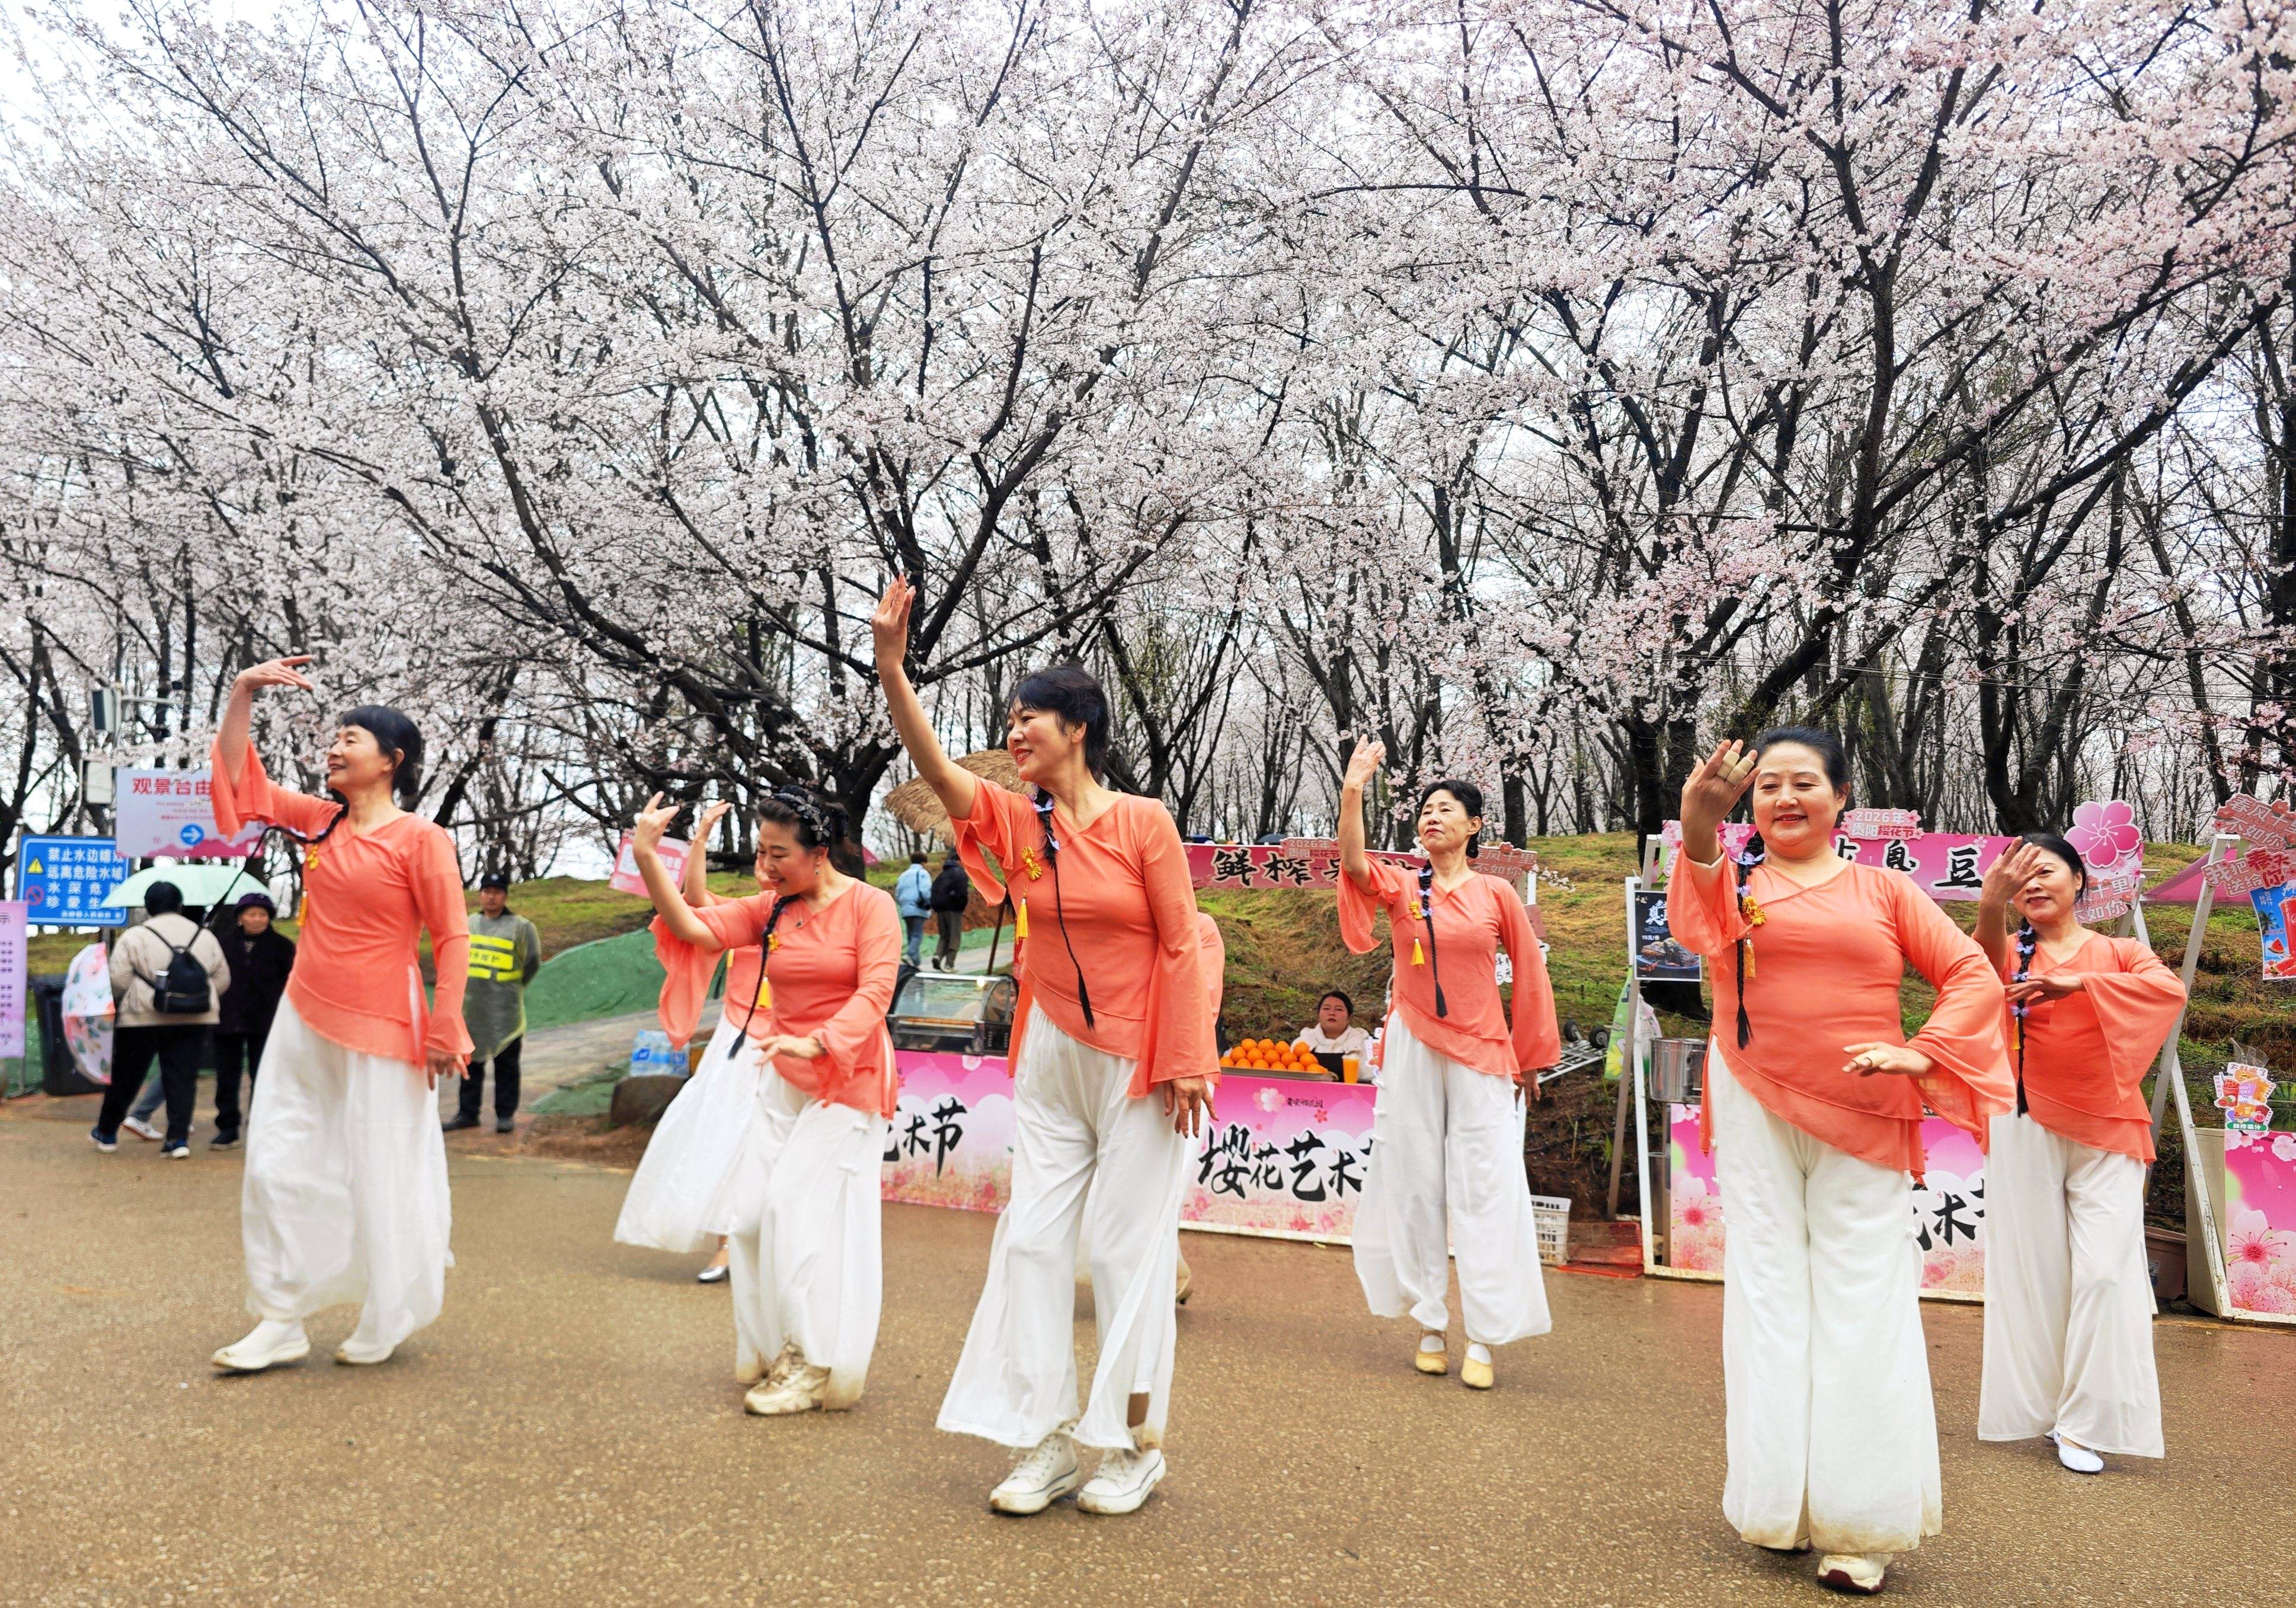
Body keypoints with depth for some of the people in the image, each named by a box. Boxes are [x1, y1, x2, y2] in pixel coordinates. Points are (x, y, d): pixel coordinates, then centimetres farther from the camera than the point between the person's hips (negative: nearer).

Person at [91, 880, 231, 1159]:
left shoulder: (134, 937, -5)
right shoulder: (206, 937, 7)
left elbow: (118, 980, -9)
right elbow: (223, 979, 9)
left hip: (141, 1020, -2)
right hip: (194, 1021, 2)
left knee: (125, 1077, 14)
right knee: (183, 1079, 4)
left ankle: (106, 1133, 29)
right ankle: (179, 1138, -3)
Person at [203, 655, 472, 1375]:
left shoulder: (421, 838, -13)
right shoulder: (321, 819, 6)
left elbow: (452, 939, -13)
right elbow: (238, 783, 11)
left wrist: (445, 1030, -15)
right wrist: (243, 693, 2)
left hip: (380, 1031, -6)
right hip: (304, 1020, 7)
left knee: (384, 1174, 5)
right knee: (279, 1164, 8)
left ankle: (384, 1325, 24)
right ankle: (281, 1320, 20)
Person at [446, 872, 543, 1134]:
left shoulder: (520, 926, -3)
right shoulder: (469, 924, 11)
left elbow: (533, 962, 1)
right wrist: (465, 985, 14)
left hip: (505, 1010, -4)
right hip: (471, 1007, 4)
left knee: (506, 1064, 3)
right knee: (471, 1062, 11)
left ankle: (506, 1114, 9)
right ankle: (467, 1113, 19)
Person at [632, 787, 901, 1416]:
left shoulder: (869, 905, -10)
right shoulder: (770, 909, 6)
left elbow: (876, 991, -19)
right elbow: (695, 929, -4)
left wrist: (818, 1043, -33)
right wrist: (647, 858, -12)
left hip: (850, 1077, -6)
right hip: (784, 1079, 6)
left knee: (799, 1205, -11)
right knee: (753, 1209, 2)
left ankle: (816, 1364, 1)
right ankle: (771, 1348, 20)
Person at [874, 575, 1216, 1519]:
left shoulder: (1143, 823, -10)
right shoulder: (1017, 822, 1)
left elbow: (1181, 945, -10)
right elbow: (934, 766, -13)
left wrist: (1187, 1063, -13)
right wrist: (890, 662, -23)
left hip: (1137, 1064, -5)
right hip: (1050, 1059, 5)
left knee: (1129, 1246, 3)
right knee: (1032, 1238, 5)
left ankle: (1135, 1444, 18)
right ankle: (1048, 1441, 17)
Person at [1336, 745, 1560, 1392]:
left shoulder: (1496, 895, 1)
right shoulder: (1401, 888, 2)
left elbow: (1531, 977, 8)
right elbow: (1354, 865, -19)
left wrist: (1531, 1058, 11)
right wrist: (1352, 790, -29)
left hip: (1481, 1055, -1)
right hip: (1413, 1051, 1)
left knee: (1486, 1192, -2)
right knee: (1415, 1186, 5)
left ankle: (1482, 1342, 5)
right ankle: (1430, 1326, 17)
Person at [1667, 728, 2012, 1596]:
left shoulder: (1883, 888, 9)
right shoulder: (1738, 877, 5)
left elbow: (1972, 975, 6)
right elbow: (1697, 927, -19)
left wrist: (1919, 1053, -11)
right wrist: (1699, 829, -38)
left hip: (1861, 1120, 0)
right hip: (1756, 1110, 0)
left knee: (1860, 1303, 1)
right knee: (1770, 1289, 4)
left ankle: (1862, 1521, 9)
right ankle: (1778, 1506, 13)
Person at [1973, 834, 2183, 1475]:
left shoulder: (2120, 953, 8)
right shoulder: (2012, 952, 7)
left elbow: (2170, 988, -14)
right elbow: (1984, 972, -19)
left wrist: (2078, 983, -27)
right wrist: (1991, 905, -39)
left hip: (2105, 1132, 0)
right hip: (2027, 1128, 0)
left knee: (2105, 1271, -6)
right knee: (2034, 1268, 3)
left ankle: (2084, 1421, 4)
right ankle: (2038, 1406, 14)